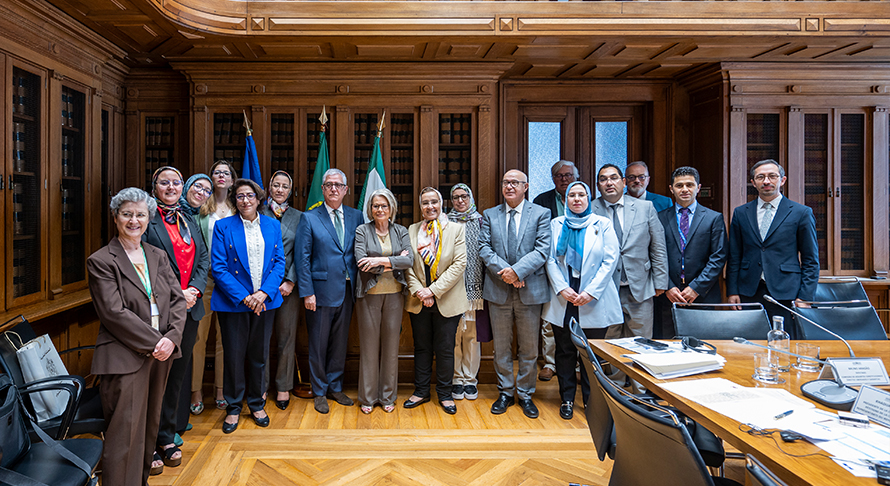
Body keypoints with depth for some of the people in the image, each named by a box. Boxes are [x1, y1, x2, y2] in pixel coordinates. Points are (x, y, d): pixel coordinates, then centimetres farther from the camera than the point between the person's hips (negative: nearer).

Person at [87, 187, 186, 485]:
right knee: (125, 433, -2)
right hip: (125, 357, -5)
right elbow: (114, 313, -13)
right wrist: (153, 343, -16)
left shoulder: (157, 256, 11)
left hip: (161, 353, 6)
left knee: (149, 426, 16)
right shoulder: (101, 261, -5)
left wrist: (171, 338, -9)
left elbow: (177, 299, 6)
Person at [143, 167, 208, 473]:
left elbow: (203, 258, 11)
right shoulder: (146, 220, -5)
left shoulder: (189, 222, 15)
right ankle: (157, 439, 16)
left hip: (189, 307, 6)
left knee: (178, 373, 13)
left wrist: (195, 289, -6)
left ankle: (167, 436, 27)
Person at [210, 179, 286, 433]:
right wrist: (243, 297, -15)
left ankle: (256, 404, 29)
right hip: (233, 302, -2)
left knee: (260, 355, 11)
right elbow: (219, 267, -7)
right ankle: (233, 407, 24)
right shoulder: (223, 226, -1)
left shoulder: (273, 225, 6)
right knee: (234, 355, 5)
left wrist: (263, 293, -11)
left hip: (265, 301, 2)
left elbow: (279, 262, 3)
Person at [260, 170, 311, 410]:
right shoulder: (259, 214, 6)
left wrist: (290, 281, -8)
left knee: (286, 336, 5)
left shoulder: (299, 217, 7)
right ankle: (262, 387, 18)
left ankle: (284, 387, 19)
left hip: (288, 285, 0)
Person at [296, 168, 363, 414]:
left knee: (340, 342, 13)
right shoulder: (309, 218, -2)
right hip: (321, 290, -3)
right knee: (318, 344, 7)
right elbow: (302, 258, -5)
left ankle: (336, 387, 29)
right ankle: (319, 392, 22)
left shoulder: (356, 216, 7)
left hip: (347, 291, 3)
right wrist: (307, 292, -11)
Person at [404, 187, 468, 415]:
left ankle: (444, 394, 21)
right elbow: (407, 266, 3)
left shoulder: (456, 229, -1)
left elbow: (459, 264, -10)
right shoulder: (412, 231, 7)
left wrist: (433, 290, -15)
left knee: (445, 349, 6)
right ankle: (421, 391, 26)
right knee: (422, 347, 12)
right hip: (419, 301, 2)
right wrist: (418, 291, -12)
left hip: (447, 301, -2)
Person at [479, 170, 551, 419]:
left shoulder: (541, 213, 2)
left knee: (529, 347, 8)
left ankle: (525, 394, 23)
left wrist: (517, 270, -19)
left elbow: (542, 249, -8)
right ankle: (505, 392, 25)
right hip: (498, 289, 2)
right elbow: (484, 248, -1)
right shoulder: (489, 215, 9)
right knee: (501, 346, 10)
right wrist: (504, 271, -15)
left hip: (530, 289, -1)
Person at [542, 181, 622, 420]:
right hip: (563, 300, 1)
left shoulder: (603, 224, 4)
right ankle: (567, 399, 21)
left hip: (594, 300, -1)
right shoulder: (556, 224, 8)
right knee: (565, 351, 8)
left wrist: (590, 292, -11)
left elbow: (610, 260, -3)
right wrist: (562, 288, -10)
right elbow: (550, 259, 3)